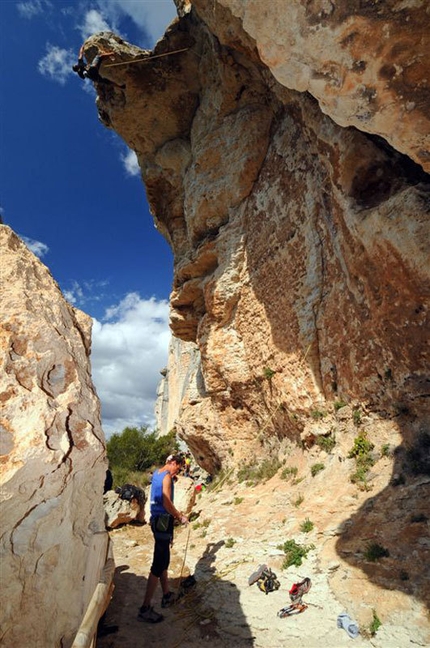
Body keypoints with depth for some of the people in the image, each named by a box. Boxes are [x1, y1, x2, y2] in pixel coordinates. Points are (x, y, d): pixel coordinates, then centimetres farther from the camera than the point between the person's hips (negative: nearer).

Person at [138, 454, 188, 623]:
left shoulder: (157, 473, 10)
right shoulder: (167, 477, -18)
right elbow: (167, 503, -22)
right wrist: (180, 517, -10)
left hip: (157, 519, 10)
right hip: (163, 521, -10)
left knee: (164, 560, 21)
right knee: (158, 564, -3)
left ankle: (167, 596, 34)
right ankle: (145, 609, 3)